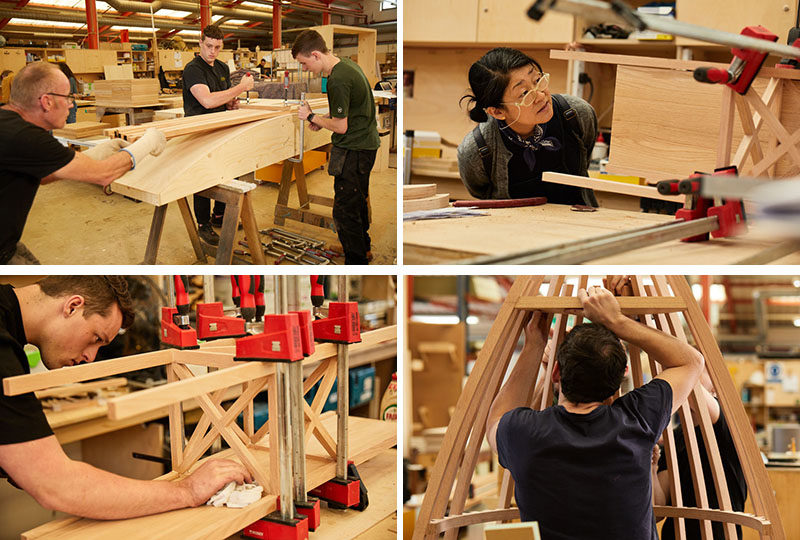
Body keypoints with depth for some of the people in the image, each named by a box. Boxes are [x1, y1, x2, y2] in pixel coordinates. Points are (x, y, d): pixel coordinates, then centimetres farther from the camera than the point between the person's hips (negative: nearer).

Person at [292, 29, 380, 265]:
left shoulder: (337, 80, -24)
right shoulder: (348, 65, 7)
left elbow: (340, 127, -21)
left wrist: (311, 116, -7)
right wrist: (323, 119, 10)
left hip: (353, 150, -11)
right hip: (367, 142, 11)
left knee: (344, 210, -5)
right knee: (358, 200, 25)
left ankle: (356, 260, 2)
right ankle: (363, 246, 42)